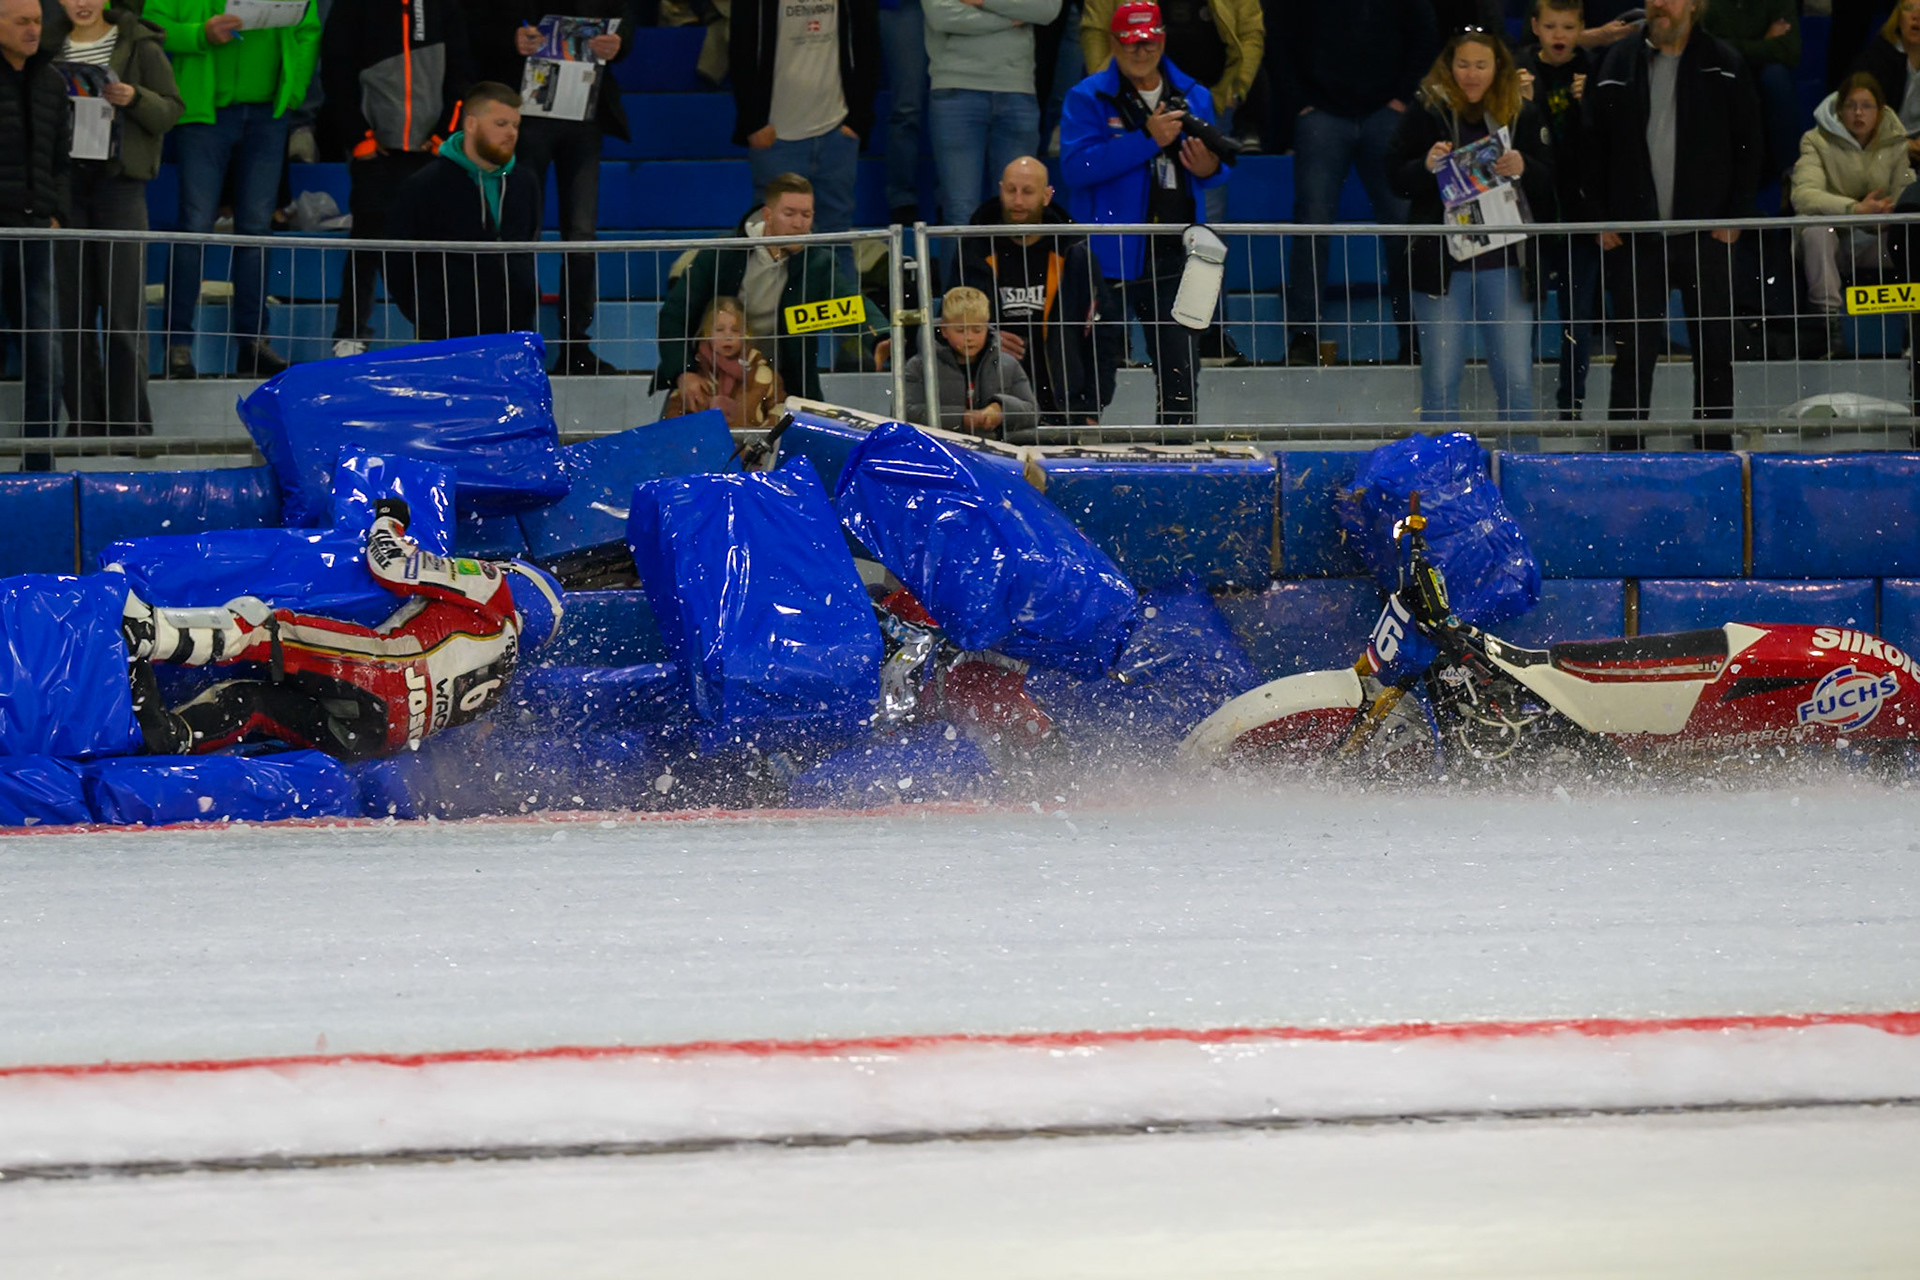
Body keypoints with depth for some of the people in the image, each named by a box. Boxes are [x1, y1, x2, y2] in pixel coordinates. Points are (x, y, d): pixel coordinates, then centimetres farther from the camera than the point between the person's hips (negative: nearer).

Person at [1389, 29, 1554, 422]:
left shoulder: (1523, 115, 4)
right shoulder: (1427, 112, 1)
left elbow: (1551, 184, 3)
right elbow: (1396, 179, -1)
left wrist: (1522, 169, -17)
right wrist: (1427, 166, -20)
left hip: (1504, 262, 1)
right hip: (1442, 261, -1)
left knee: (1516, 378, -1)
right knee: (1440, 379, 3)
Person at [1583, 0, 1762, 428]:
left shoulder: (1724, 67, 2)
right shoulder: (1617, 65, 5)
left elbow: (1747, 146, 3)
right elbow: (1592, 148, 6)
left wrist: (1735, 216, -4)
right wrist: (1601, 219, -1)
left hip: (1706, 235, 0)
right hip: (1635, 237, 0)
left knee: (1715, 351, 5)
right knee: (1634, 350, 0)